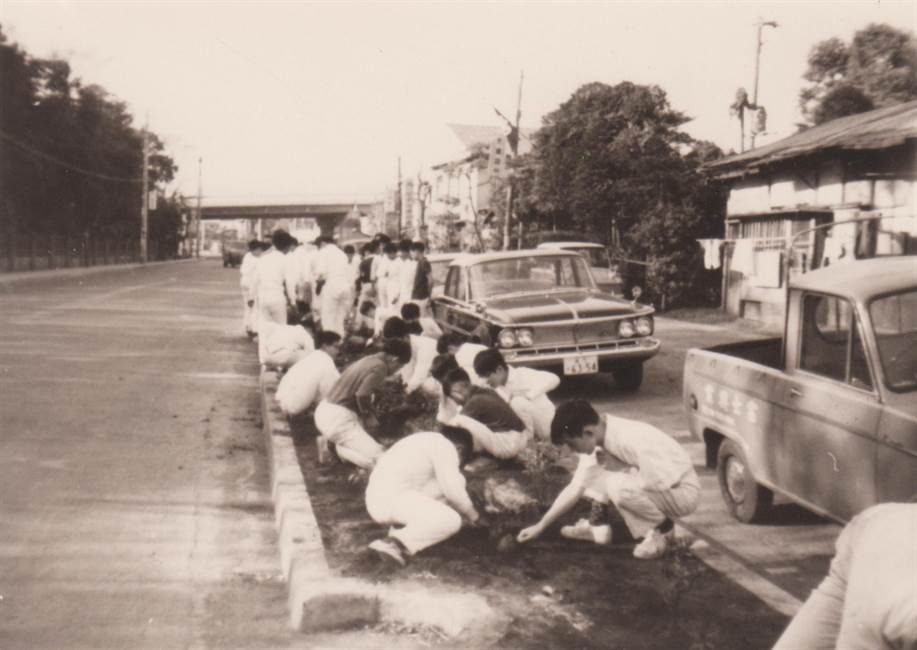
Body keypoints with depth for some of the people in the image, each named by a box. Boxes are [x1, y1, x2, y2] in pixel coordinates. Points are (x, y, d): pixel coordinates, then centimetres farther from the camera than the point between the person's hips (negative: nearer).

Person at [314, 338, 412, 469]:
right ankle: (336, 447, -7)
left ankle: (328, 439, 18)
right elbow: (362, 394, -24)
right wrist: (367, 413, -5)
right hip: (339, 419, -9)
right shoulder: (380, 366, -13)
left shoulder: (368, 360, 14)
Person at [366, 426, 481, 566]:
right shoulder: (445, 446, -4)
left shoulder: (429, 441, 24)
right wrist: (473, 515, 7)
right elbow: (453, 491, -9)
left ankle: (401, 526, 9)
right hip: (391, 499, -9)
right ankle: (392, 543, -19)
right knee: (451, 521, -15)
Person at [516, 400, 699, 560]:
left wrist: (628, 475, -18)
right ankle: (598, 527, 11)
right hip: (652, 484, 8)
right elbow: (575, 488, -1)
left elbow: (662, 481, -32)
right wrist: (541, 526, -2)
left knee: (618, 486, -31)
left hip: (683, 490, -8)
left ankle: (662, 529, -9)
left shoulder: (630, 440, -31)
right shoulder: (593, 440, -6)